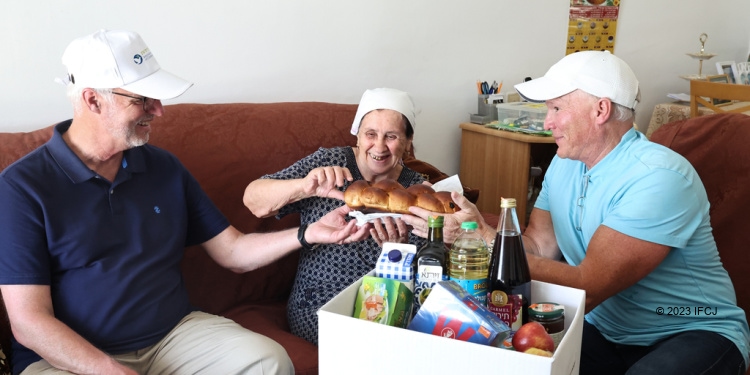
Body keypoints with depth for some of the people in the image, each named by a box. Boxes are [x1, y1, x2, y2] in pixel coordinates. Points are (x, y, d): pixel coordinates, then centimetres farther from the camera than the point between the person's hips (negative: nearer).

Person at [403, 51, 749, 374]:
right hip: (604, 330, 6)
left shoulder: (658, 178, -24)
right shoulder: (565, 163, 4)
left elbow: (587, 288, -28)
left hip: (694, 333, -5)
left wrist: (487, 239, -31)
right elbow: (537, 246, -4)